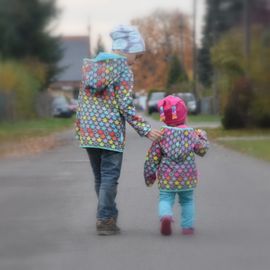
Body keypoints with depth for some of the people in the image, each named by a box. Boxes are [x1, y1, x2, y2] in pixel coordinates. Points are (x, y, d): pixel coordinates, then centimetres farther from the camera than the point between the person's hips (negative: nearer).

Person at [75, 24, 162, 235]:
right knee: (110, 177, 0)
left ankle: (110, 216, 23)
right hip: (110, 131, -7)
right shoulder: (124, 70, -7)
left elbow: (81, 101, 14)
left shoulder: (90, 66, 13)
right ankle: (105, 220, -1)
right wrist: (145, 130, -8)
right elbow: (125, 106, -13)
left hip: (88, 130, 7)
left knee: (100, 177, 15)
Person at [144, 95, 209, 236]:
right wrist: (202, 136, 30)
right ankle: (188, 226, 13)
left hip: (167, 178, -1)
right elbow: (202, 149, 11)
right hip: (187, 177, 1)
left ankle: (165, 215, -27)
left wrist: (149, 174, 7)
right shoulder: (191, 134, -3)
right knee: (187, 200, 17)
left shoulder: (162, 134, -5)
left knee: (165, 199, 3)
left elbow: (152, 157, -4)